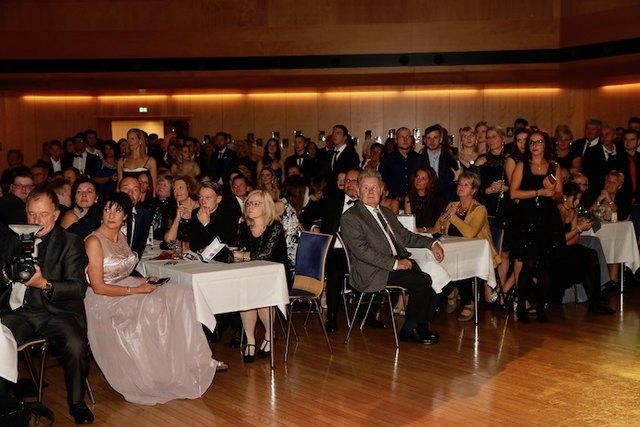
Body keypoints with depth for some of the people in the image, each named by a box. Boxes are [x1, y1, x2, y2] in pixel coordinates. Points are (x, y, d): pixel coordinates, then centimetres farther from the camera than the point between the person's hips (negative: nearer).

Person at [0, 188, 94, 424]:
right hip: (20, 310, 3)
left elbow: (79, 288, -9)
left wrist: (45, 284, -25)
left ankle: (76, 403, -5)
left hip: (57, 312, -3)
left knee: (76, 345, -30)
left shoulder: (71, 242, 1)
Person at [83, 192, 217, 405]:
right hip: (104, 302, -8)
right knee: (151, 307, -31)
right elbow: (98, 287, -16)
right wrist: (135, 290, -18)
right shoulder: (94, 241, -11)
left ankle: (184, 363, -12)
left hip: (128, 293, 8)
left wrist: (143, 280, -1)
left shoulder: (121, 237, 13)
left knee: (177, 295, -12)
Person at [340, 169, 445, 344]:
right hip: (374, 272, -8)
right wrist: (395, 263, -20)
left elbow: (405, 236, 25)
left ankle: (421, 326, 3)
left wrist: (432, 243, 9)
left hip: (400, 262, 8)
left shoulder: (386, 212, 22)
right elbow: (362, 251, -16)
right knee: (423, 280, -22)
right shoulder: (350, 218, -6)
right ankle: (409, 330, -4)